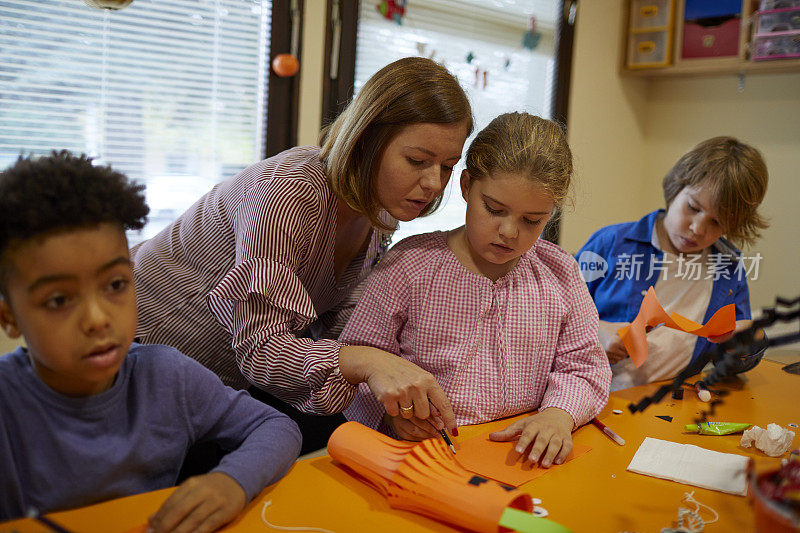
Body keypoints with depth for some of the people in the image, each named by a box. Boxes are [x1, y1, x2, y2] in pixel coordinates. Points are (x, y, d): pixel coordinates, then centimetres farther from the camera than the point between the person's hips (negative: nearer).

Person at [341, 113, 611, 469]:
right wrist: (392, 409, -20)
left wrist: (560, 413, -11)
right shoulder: (410, 264, -3)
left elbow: (583, 365, 11)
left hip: (523, 454, 2)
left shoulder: (559, 273, 8)